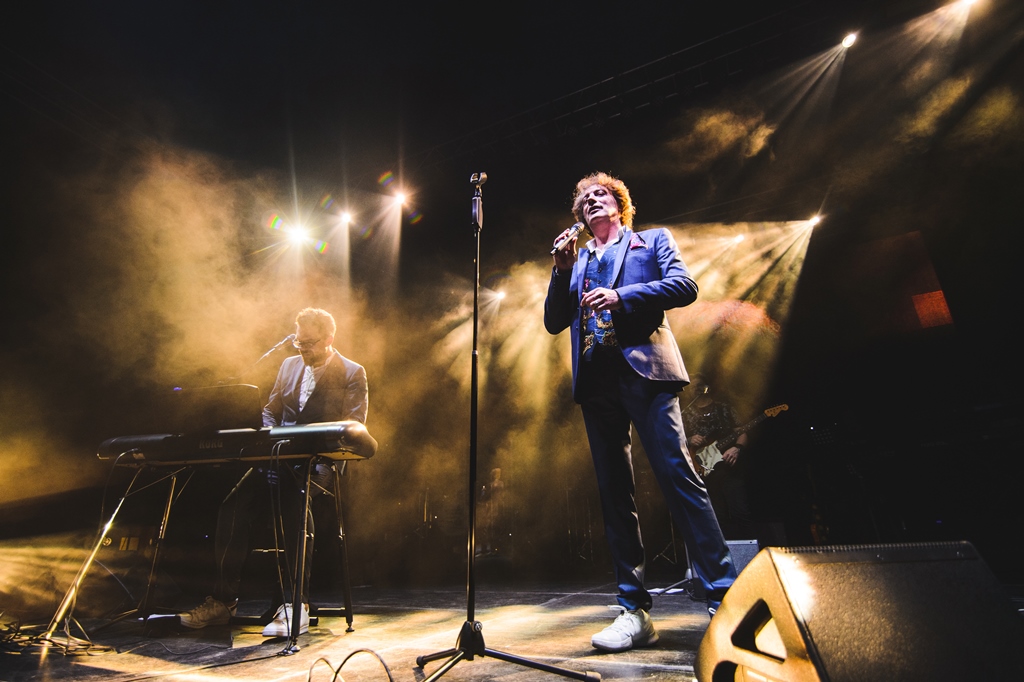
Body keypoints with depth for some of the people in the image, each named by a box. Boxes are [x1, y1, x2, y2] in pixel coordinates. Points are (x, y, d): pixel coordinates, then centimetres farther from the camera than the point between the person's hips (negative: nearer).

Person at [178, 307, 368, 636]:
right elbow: (270, 411, 21)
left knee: (291, 506, -31)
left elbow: (353, 430, -8)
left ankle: (296, 605, -20)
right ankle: (223, 600, 0)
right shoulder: (289, 365, 16)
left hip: (319, 461, -5)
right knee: (233, 507, -13)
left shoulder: (352, 374, -2)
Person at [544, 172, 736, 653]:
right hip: (595, 378, 4)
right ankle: (634, 611, 9)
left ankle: (724, 596, -2)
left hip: (644, 368, -3)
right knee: (614, 492, 2)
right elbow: (554, 323, 17)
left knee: (677, 474, -12)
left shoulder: (652, 240, 18)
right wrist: (562, 270, 5)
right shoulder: (575, 261, 26)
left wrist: (622, 295, -11)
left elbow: (685, 285, 1)